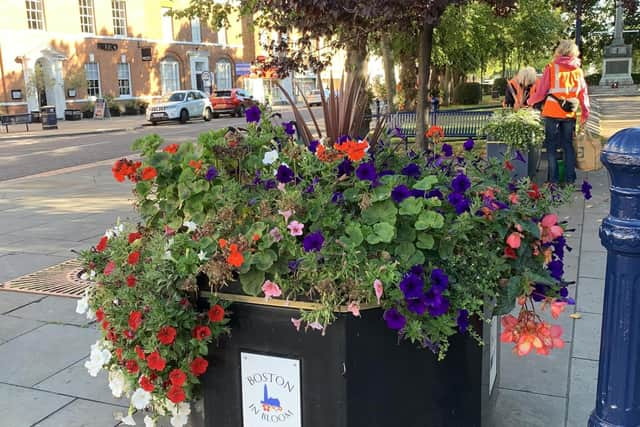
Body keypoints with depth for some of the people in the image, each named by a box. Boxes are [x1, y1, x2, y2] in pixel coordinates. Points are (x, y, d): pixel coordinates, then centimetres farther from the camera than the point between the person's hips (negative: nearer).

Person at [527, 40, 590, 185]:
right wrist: (585, 113, 14)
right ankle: (570, 178, 13)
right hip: (569, 113, 3)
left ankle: (553, 178, 6)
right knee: (568, 144, 12)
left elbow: (541, 93, -4)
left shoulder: (551, 68, -5)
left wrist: (530, 101, 14)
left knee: (551, 145, 6)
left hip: (552, 113, -3)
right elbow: (583, 93, 6)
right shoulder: (578, 70, 4)